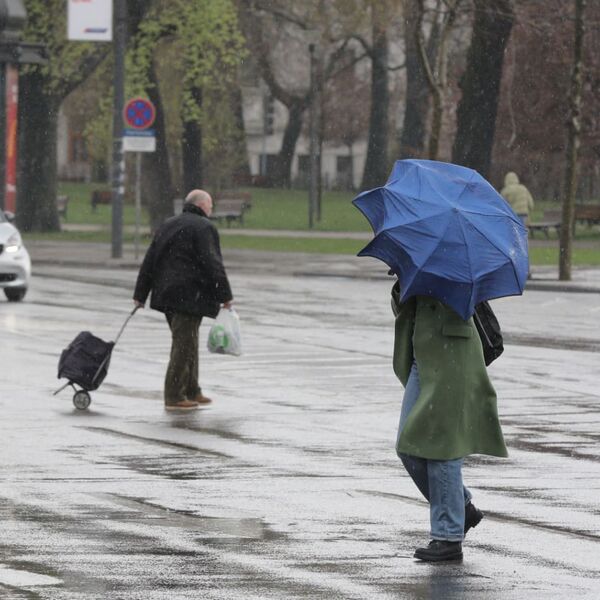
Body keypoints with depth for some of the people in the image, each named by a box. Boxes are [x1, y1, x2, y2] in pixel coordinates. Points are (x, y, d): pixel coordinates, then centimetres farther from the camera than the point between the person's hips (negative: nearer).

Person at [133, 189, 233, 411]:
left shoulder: (167, 226, 16)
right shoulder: (204, 228, -8)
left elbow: (149, 262, 16)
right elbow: (212, 265, -15)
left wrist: (140, 294, 18)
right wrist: (225, 295, -10)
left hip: (166, 293, 8)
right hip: (190, 295, -8)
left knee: (187, 344, 18)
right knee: (184, 345, -6)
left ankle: (191, 391, 23)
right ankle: (174, 397, -8)